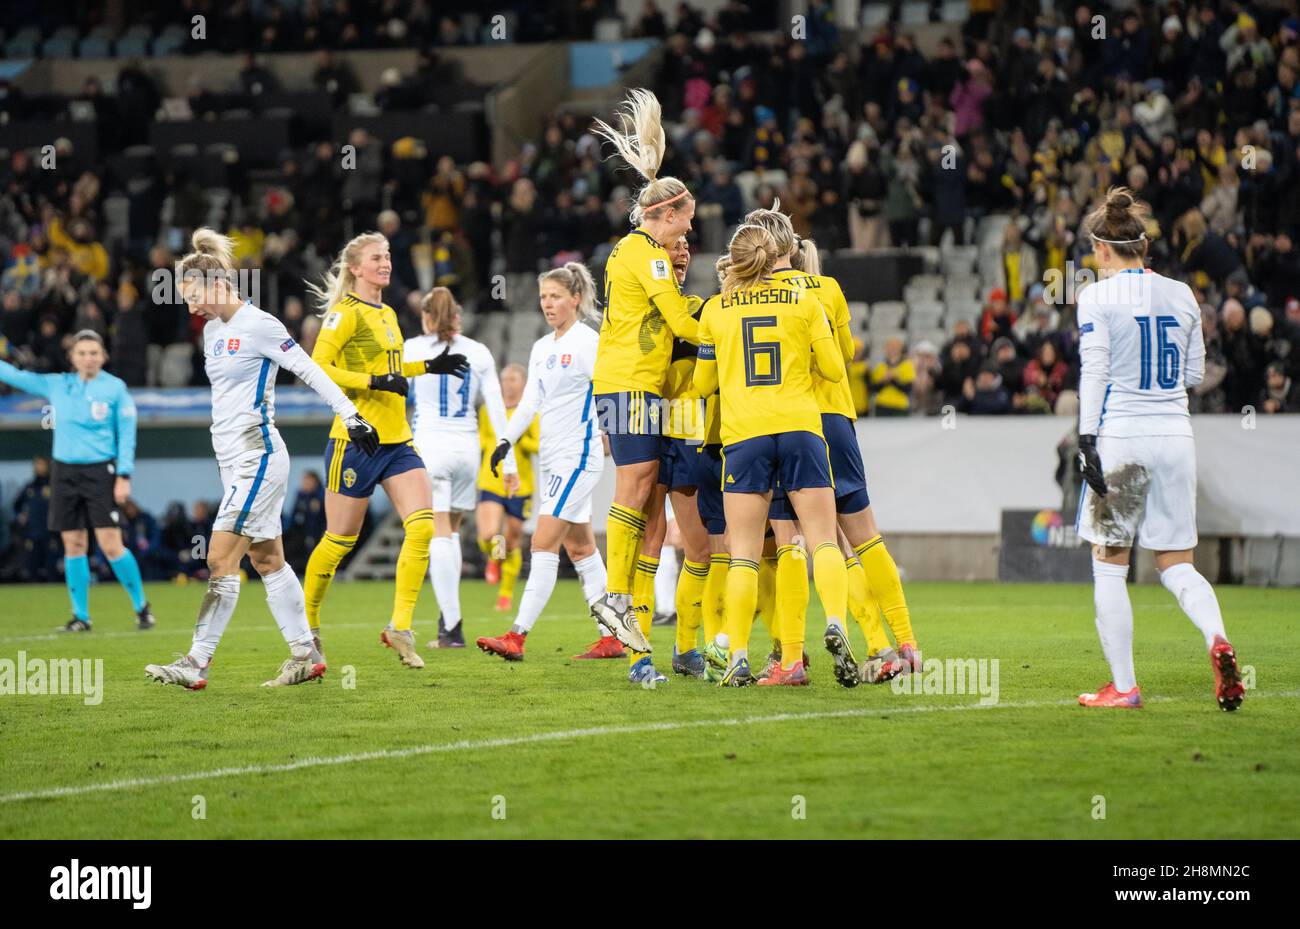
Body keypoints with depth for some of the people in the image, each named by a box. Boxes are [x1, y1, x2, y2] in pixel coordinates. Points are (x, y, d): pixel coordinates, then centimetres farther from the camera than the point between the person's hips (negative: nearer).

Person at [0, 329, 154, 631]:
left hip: (100, 472, -4)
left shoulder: (115, 388, -3)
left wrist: (124, 476, -8)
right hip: (65, 472, 4)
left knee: (111, 545, -9)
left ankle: (141, 606, 6)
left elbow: (127, 435, -2)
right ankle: (80, 616, 10)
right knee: (73, 546, 3)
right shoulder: (56, 385, 6)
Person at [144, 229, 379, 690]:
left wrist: (351, 415, -13)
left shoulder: (258, 325, -13)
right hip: (234, 460, 9)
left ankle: (197, 662, -11)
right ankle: (306, 654, 15)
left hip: (257, 457, -9)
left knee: (221, 559, -11)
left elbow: (311, 372, -12)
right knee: (267, 560, 10)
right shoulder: (213, 330, 13)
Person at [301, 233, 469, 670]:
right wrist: (375, 382, -22)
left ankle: (400, 628, -7)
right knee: (340, 539, 1)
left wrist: (429, 367, 19)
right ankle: (306, 627, 20)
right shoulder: (346, 313, -9)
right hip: (357, 438, -7)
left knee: (422, 526, -10)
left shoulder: (387, 314, 16)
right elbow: (318, 367, -19)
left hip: (397, 439, 7)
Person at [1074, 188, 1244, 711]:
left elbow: (1094, 373, -11)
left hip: (1120, 436, -4)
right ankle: (1217, 639, -18)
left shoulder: (1097, 297, -5)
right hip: (1175, 434, 4)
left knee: (1109, 566, 6)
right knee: (1177, 566, 10)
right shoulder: (1181, 295, 9)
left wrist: (1087, 441, -11)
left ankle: (1123, 686, 4)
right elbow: (1195, 374, 15)